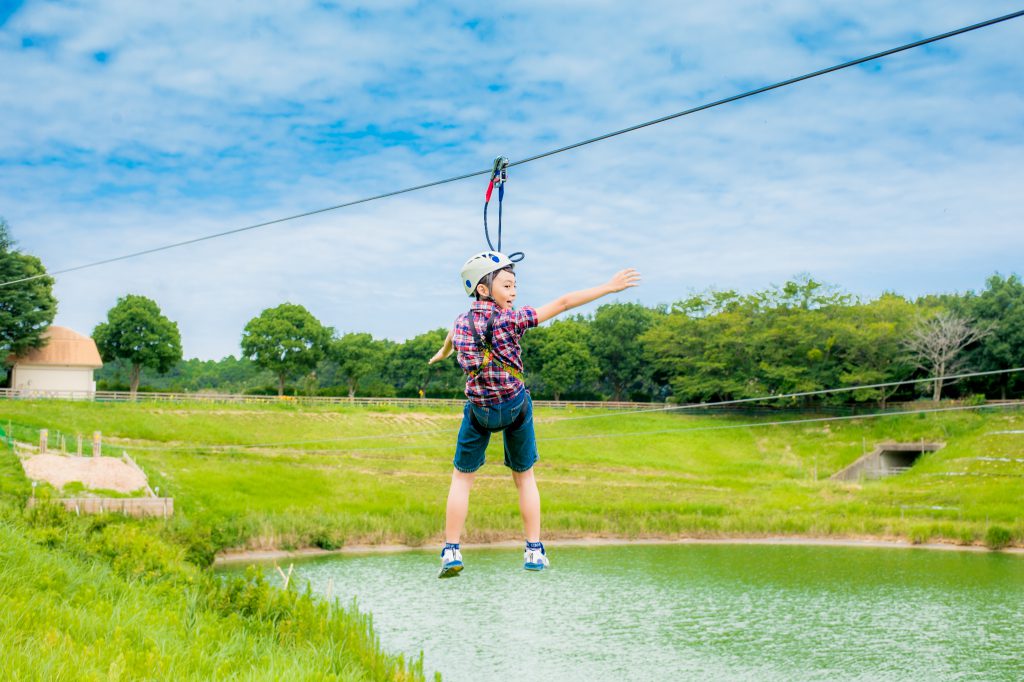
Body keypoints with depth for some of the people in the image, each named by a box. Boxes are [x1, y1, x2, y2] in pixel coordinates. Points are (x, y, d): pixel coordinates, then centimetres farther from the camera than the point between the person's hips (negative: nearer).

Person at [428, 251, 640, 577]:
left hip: (479, 412, 2)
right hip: (517, 407, -1)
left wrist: (444, 352, 46)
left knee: (461, 478, 14)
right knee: (524, 478, 15)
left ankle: (451, 551, 7)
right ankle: (534, 551, 15)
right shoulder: (511, 319, -14)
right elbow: (563, 303, -17)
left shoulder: (461, 323, -4)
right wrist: (609, 287, -14)